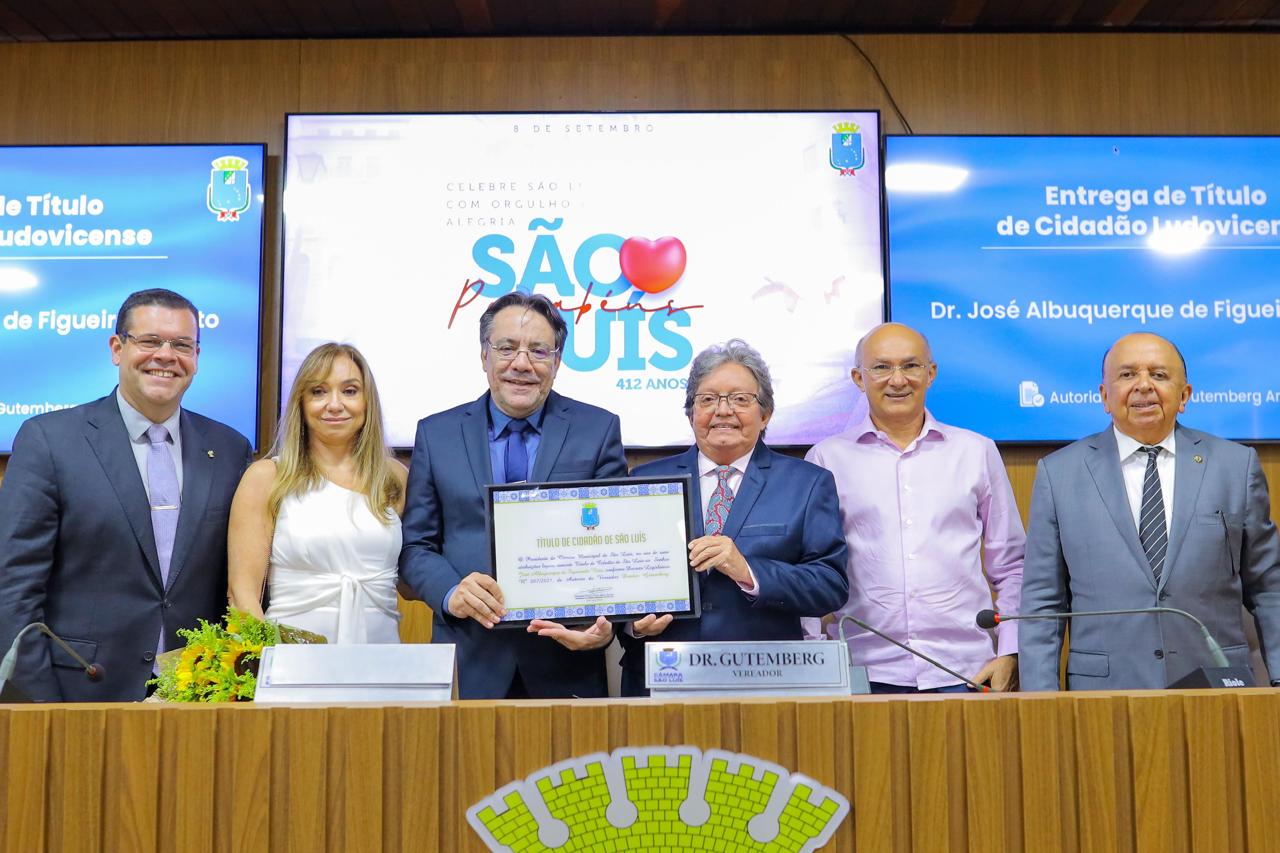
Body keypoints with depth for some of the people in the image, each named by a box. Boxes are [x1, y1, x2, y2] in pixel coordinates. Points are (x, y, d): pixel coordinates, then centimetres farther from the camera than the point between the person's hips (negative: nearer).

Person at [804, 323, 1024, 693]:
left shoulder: (977, 451, 9)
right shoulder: (828, 458, 4)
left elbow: (1011, 565, 12)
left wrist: (1009, 654, 3)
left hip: (967, 672, 1)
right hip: (865, 673, -1)